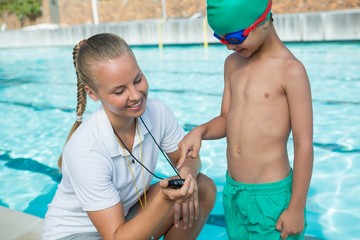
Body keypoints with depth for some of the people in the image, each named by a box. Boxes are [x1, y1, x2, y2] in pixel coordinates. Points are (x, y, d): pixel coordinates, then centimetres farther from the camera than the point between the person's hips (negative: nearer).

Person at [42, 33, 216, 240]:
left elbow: (188, 157, 0)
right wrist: (166, 200, -43)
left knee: (204, 188, -9)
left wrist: (187, 173, -24)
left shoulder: (158, 112, -17)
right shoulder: (85, 151, -32)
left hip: (126, 216, 6)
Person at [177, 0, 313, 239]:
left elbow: (304, 145, -14)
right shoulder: (232, 63, 5)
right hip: (232, 190, 6)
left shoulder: (291, 70, -15)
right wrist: (199, 131, -11)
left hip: (271, 194, -6)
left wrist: (297, 208, -11)